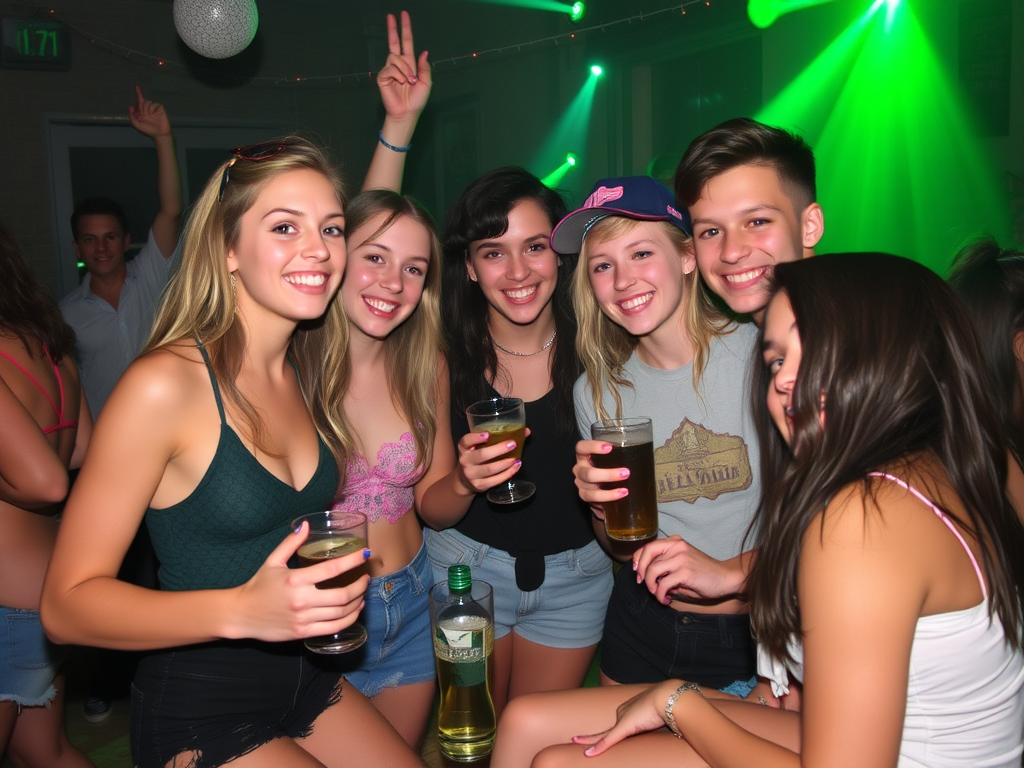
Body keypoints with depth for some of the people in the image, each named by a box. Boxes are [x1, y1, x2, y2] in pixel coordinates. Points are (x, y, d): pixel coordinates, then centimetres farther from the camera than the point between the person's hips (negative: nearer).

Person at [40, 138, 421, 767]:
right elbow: (67, 603, -20)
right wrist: (242, 610, -33)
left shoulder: (309, 374, 1)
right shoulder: (164, 383, -21)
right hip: (199, 713, -6)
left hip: (308, 681, 7)